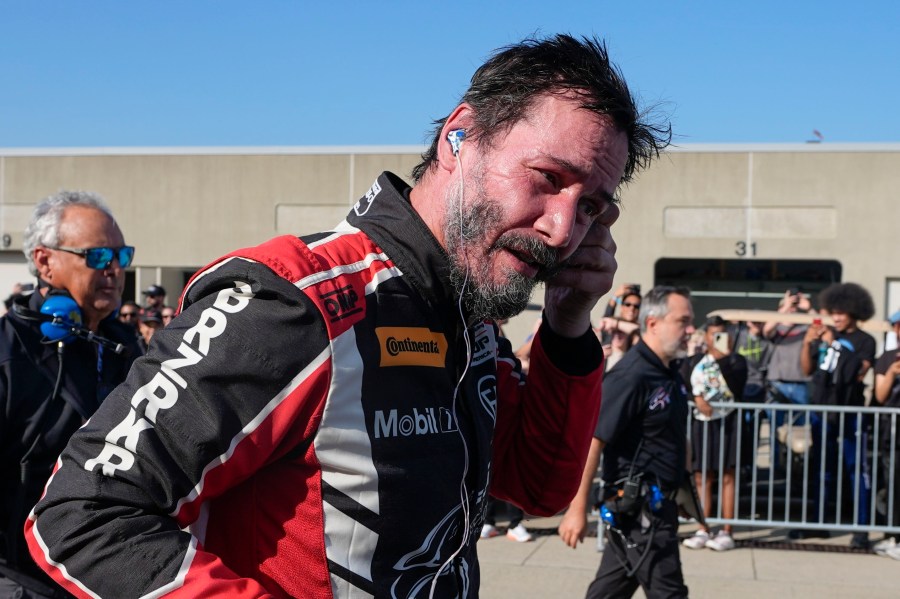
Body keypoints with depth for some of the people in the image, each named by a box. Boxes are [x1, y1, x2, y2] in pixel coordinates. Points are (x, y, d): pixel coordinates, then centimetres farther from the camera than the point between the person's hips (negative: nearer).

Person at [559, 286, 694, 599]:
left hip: (656, 501, 9)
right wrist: (577, 509, -25)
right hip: (636, 504, -9)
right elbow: (591, 440, -23)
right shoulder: (630, 376, -20)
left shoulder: (670, 373, 9)